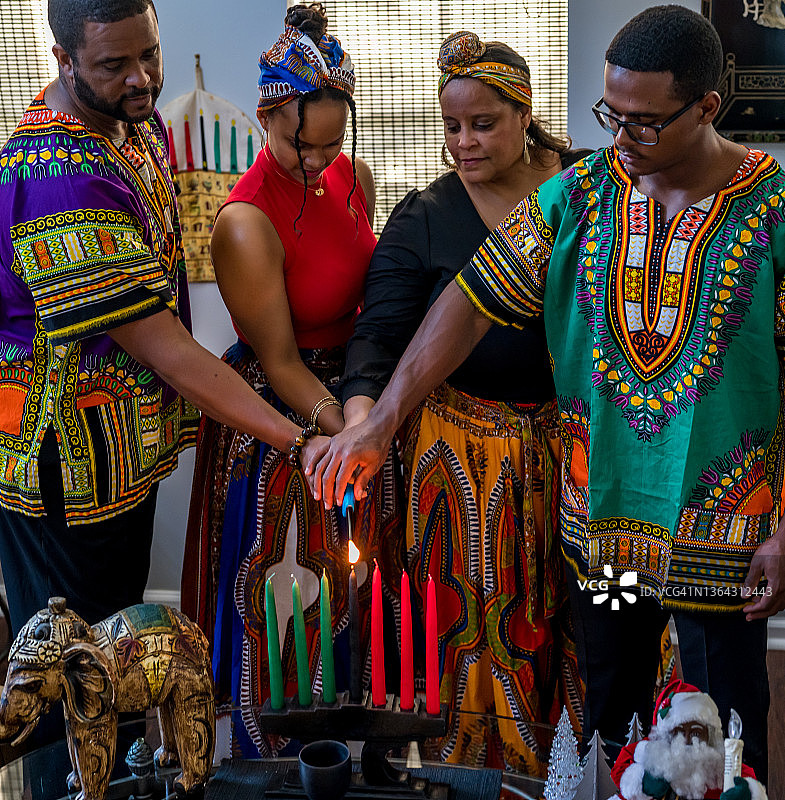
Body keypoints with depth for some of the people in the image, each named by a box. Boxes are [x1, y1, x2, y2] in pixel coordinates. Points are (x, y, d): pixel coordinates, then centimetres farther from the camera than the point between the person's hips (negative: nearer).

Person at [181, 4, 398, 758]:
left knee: (348, 577, 22)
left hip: (348, 398, 7)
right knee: (284, 602, 7)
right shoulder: (245, 221, -25)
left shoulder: (354, 177, -3)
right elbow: (280, 364, -20)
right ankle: (272, 762, 33)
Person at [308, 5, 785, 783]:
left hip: (722, 533, -2)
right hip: (599, 518, 3)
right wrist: (379, 424, -11)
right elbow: (472, 301, -4)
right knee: (606, 718, 19)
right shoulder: (576, 196, -2)